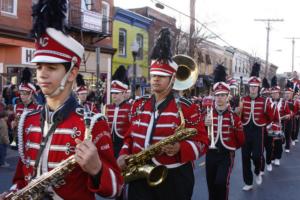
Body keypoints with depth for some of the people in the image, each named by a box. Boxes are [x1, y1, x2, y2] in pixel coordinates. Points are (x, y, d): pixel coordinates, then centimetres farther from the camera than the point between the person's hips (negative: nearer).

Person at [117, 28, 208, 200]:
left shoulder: (186, 108, -8)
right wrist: (124, 155, -2)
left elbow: (202, 141, -7)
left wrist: (180, 148, -25)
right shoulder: (138, 105, 6)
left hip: (174, 180, -3)